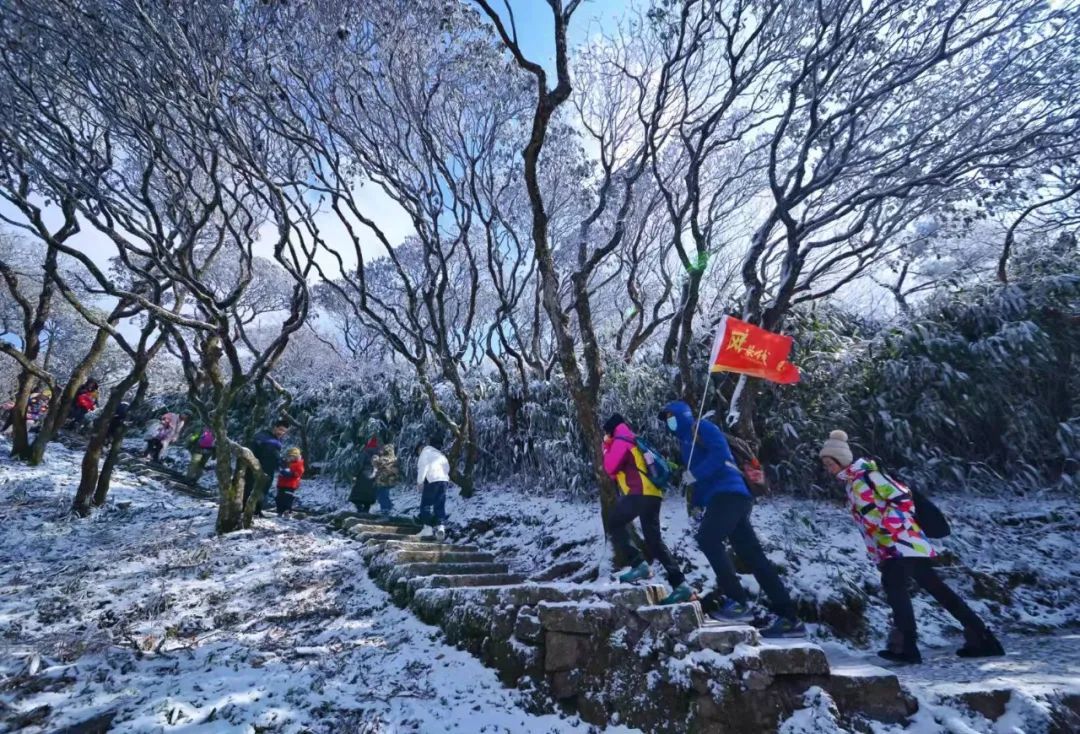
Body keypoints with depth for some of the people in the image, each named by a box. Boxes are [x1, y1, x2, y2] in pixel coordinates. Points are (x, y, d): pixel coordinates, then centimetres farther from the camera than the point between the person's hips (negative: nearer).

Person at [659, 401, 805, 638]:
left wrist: (695, 474, -15)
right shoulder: (685, 442, 27)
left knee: (707, 537, -23)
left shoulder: (702, 427, 2)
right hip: (719, 497, 9)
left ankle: (738, 602, -20)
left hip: (729, 492, -9)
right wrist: (696, 504, 17)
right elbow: (699, 478, 28)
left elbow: (720, 453, -15)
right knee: (753, 556, 5)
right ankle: (789, 618, 7)